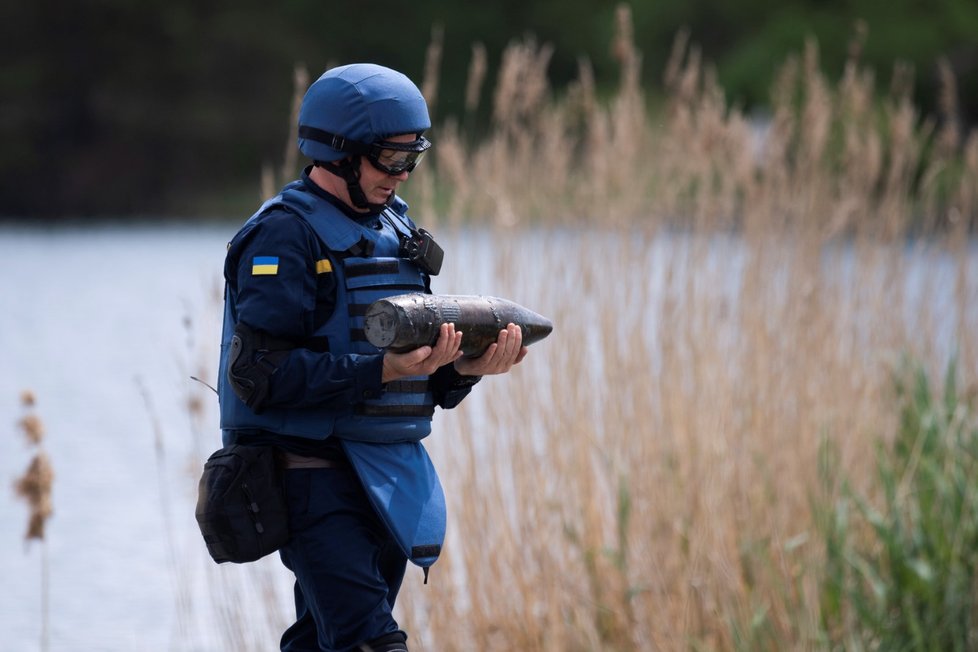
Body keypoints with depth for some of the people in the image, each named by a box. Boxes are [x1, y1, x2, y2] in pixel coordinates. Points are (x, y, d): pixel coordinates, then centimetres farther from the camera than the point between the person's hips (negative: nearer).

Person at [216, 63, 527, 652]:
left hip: (388, 479, 8)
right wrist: (382, 369, -25)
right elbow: (260, 376, -19)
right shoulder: (286, 234, -9)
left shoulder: (396, 227, 16)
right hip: (313, 471, -8)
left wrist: (463, 368, -4)